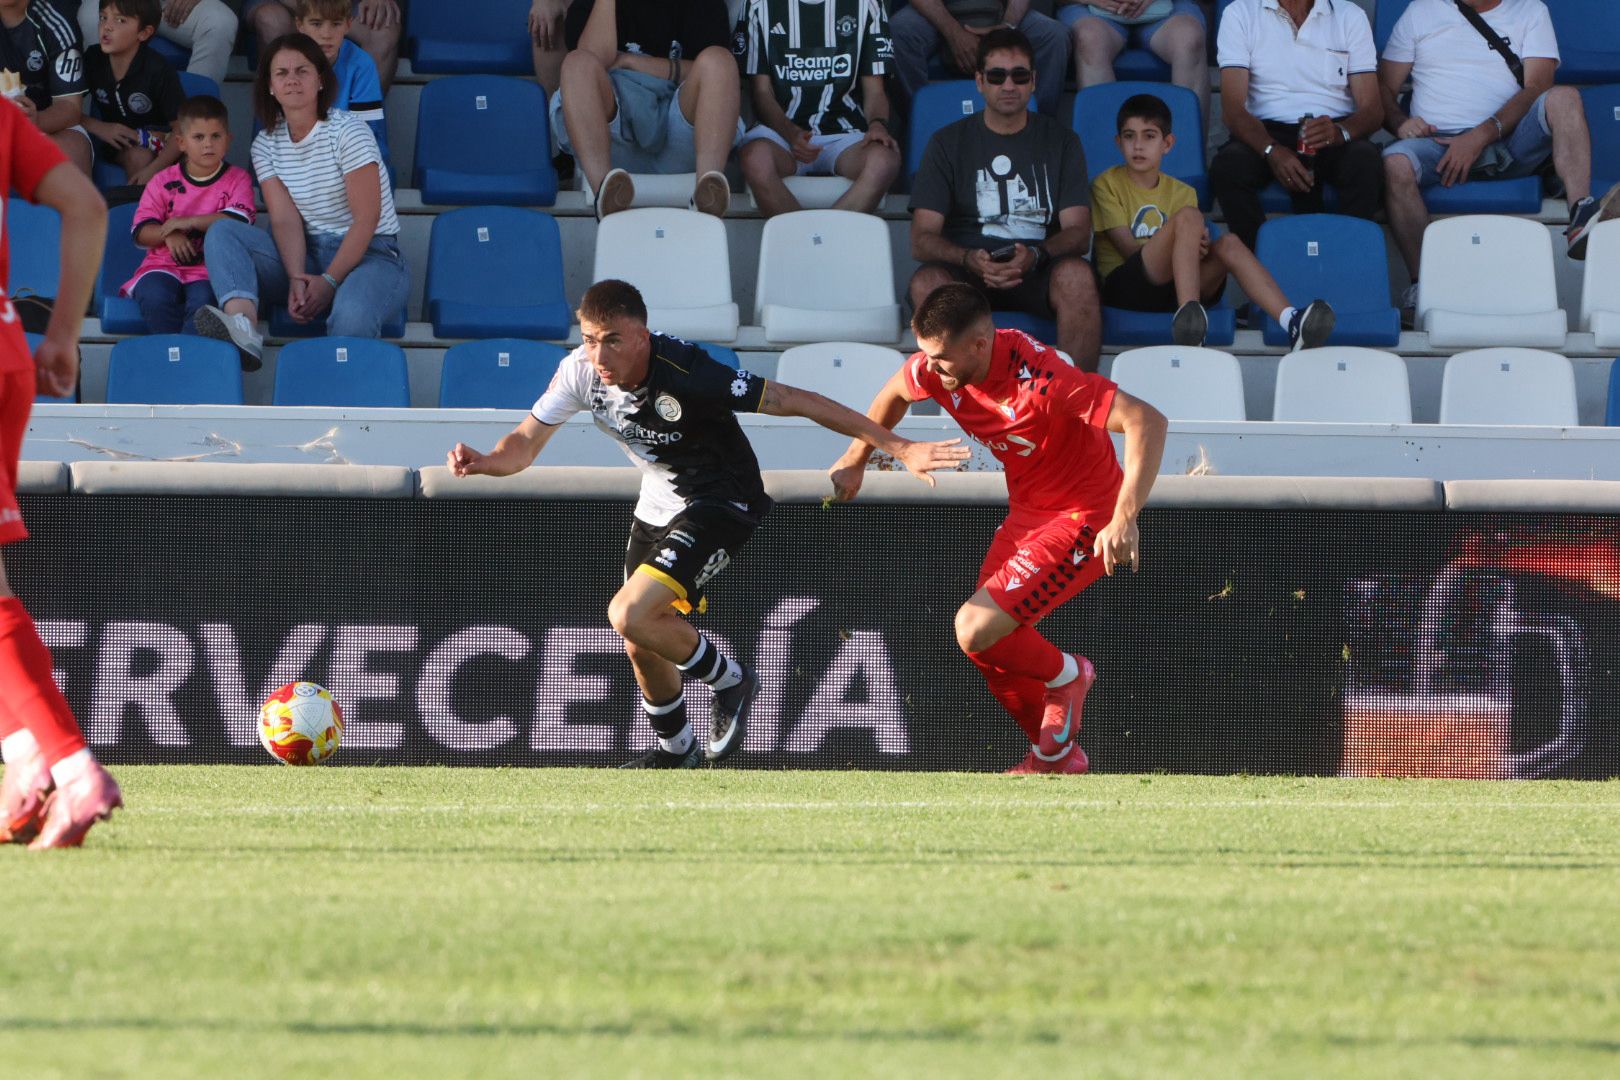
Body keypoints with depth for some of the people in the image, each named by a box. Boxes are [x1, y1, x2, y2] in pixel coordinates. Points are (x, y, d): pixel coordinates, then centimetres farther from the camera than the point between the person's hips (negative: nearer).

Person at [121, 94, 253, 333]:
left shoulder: (237, 180, 9)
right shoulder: (163, 182, 12)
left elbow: (237, 221, -9)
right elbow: (141, 232, 6)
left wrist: (189, 222, -14)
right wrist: (169, 235, -16)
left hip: (209, 271, -2)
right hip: (164, 267, 2)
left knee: (203, 299, -35)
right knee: (155, 298, -32)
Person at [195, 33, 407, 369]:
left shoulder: (347, 132, -9)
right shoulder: (266, 145, 7)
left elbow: (366, 220, -12)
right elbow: (285, 219, -4)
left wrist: (329, 281, -19)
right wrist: (296, 278, -23)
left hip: (370, 255, -5)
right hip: (307, 255, 5)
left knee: (352, 315, -42)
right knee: (221, 232, -20)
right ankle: (243, 325, -45)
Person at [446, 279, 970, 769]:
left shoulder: (687, 375, -32)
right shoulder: (580, 372, -15)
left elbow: (796, 402, -26)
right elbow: (525, 443, -2)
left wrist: (898, 446, -26)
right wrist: (482, 462, -27)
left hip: (721, 504, -7)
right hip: (657, 505, 7)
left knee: (631, 615, -23)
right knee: (643, 647, 13)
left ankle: (729, 680, 3)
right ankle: (676, 749, 40)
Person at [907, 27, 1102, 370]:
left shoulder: (1060, 140, 15)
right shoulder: (949, 142, 12)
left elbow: (1078, 232, 4)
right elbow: (922, 239, 2)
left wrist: (1035, 256, -19)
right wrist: (969, 259, -20)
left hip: (1038, 273, 0)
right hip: (966, 272, 0)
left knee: (1076, 275, -33)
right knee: (926, 282, -34)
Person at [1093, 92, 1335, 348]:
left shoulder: (1181, 192, 22)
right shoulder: (1107, 185, 8)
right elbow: (1128, 248, -4)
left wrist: (1197, 247, -18)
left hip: (1175, 288, 4)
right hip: (1126, 285, -4)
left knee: (1228, 244, -24)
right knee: (1188, 217, -27)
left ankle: (1291, 320, -44)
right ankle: (1189, 312, -51)